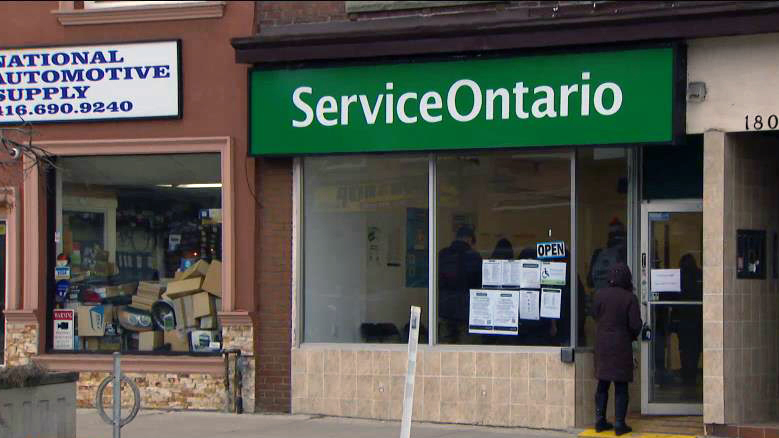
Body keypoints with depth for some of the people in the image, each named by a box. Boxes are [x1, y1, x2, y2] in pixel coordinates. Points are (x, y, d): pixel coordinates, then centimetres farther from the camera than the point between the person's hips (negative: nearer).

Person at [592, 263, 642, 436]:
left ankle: (600, 420, 15)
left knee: (603, 384, 13)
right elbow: (635, 325, -12)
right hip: (621, 345, -3)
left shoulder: (600, 294, -5)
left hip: (602, 344, 3)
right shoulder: (629, 298, -13)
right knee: (621, 386, 4)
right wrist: (633, 336, 8)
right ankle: (619, 424, 3)